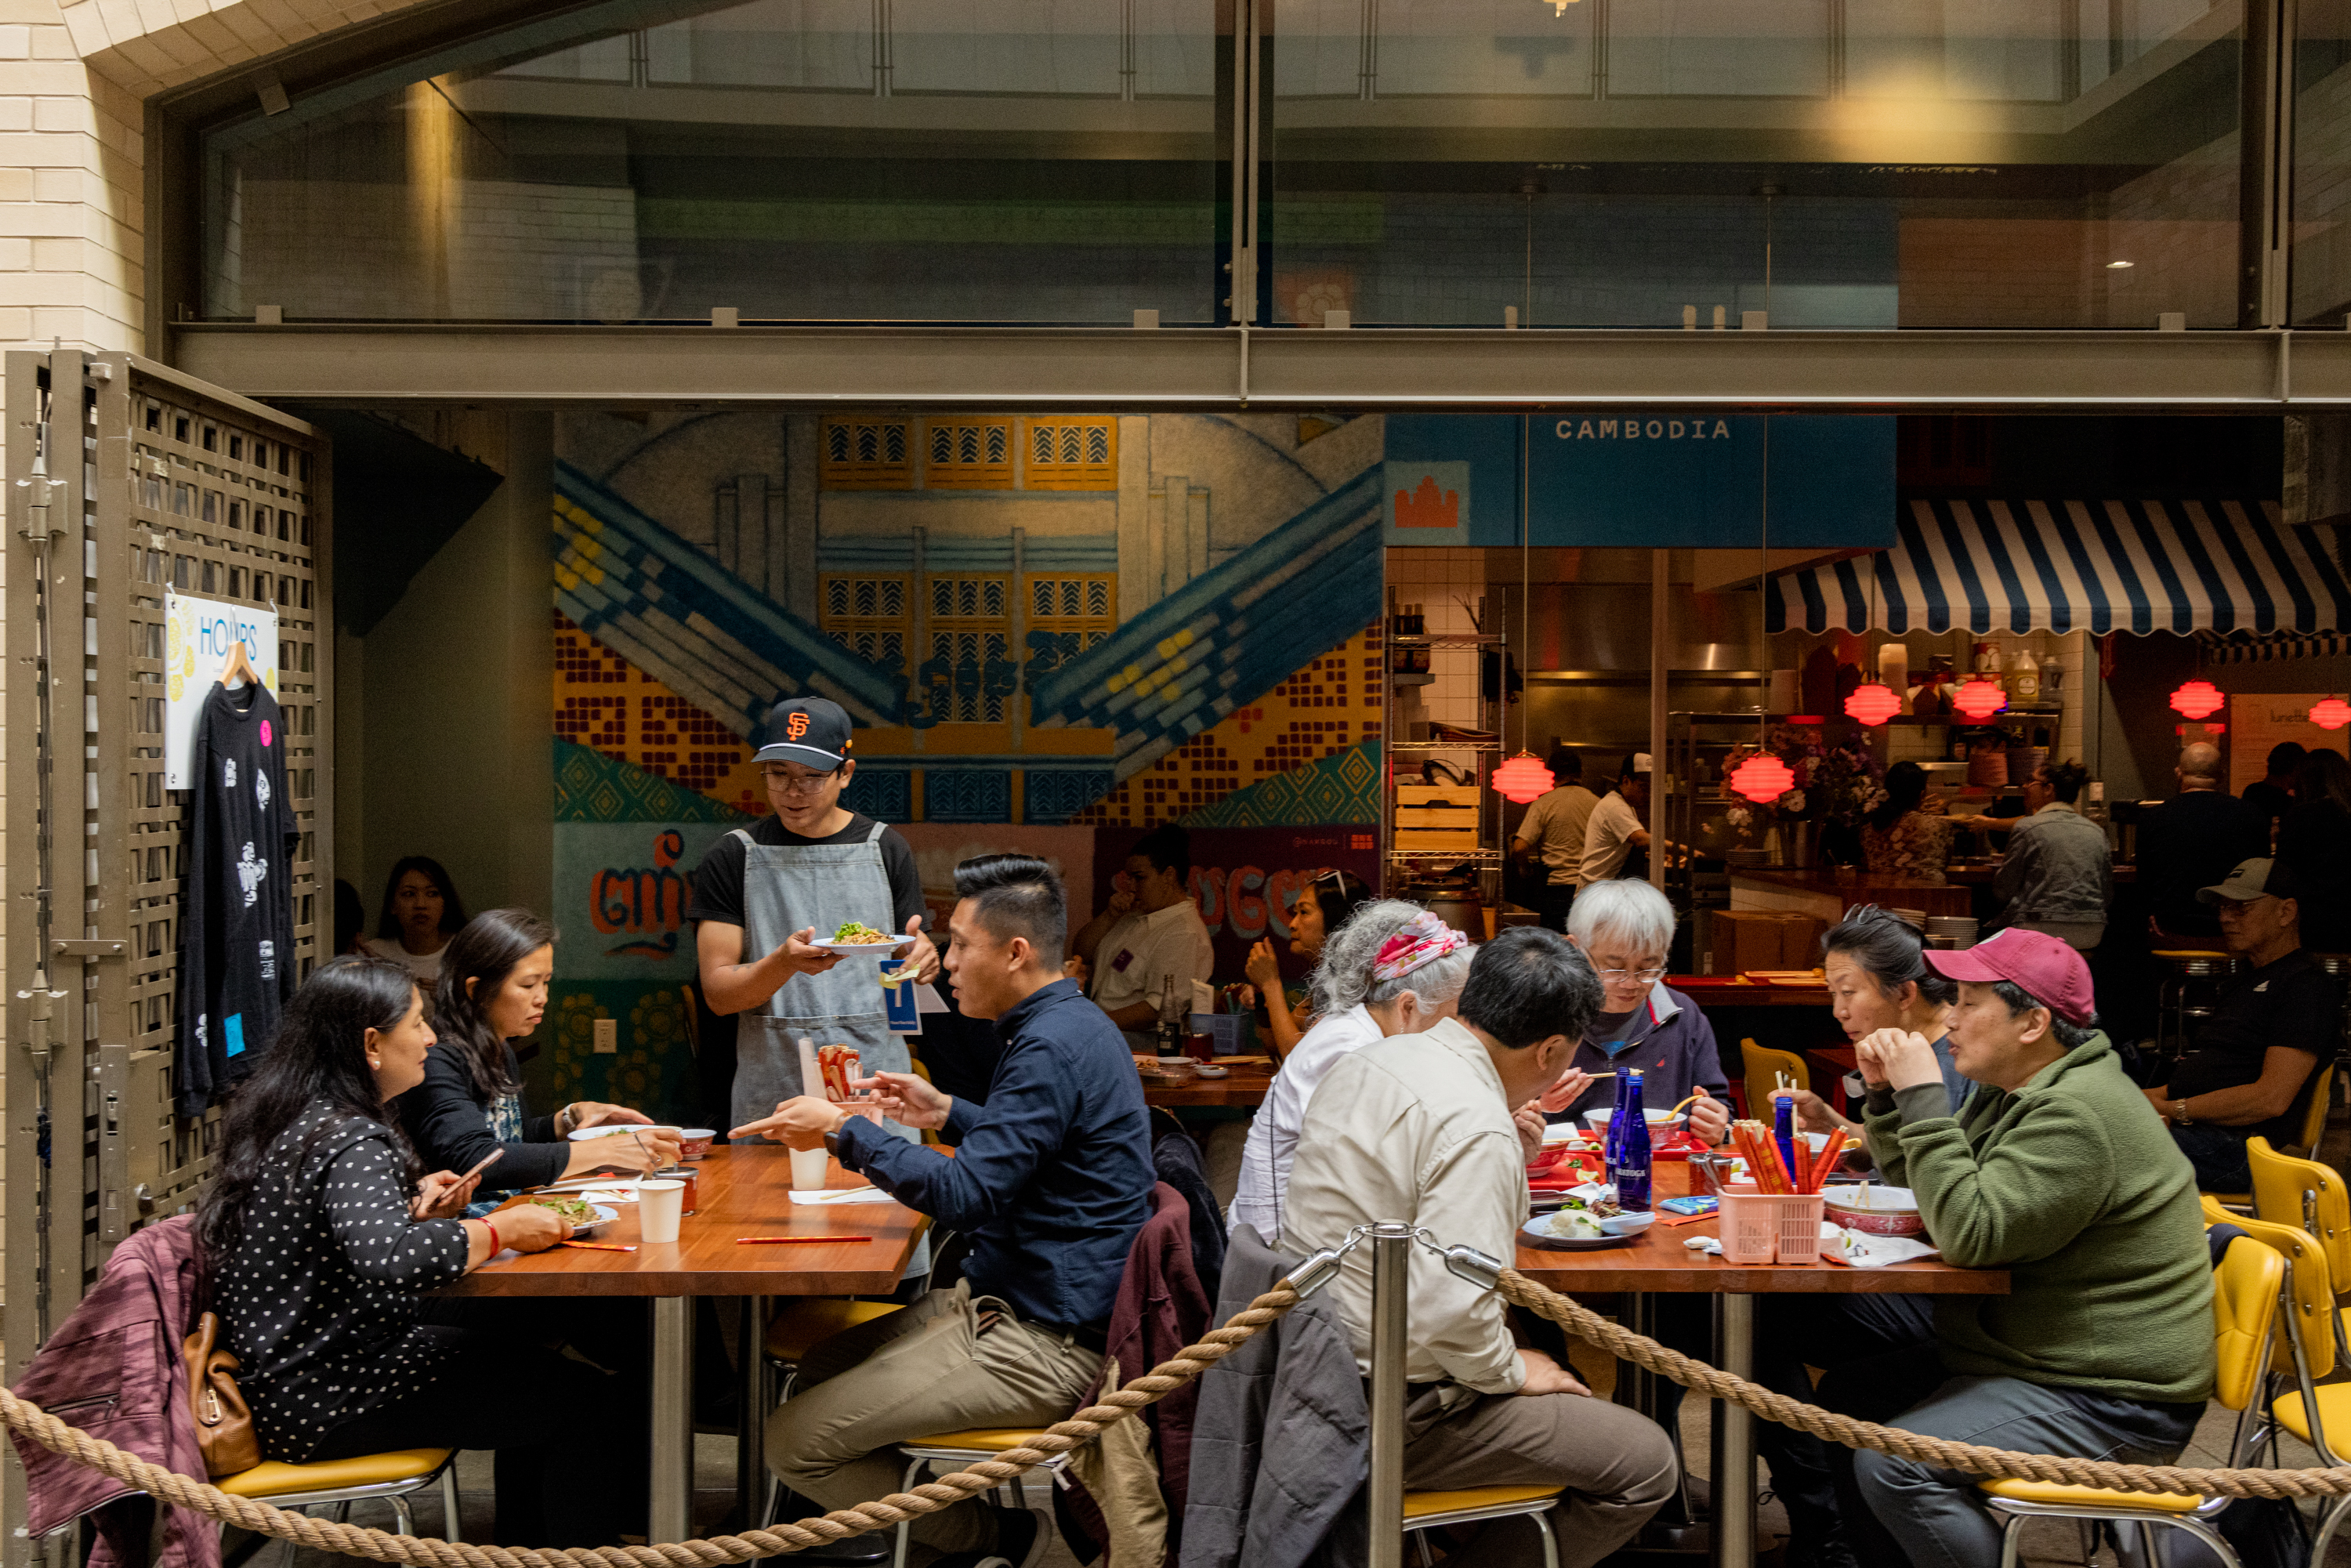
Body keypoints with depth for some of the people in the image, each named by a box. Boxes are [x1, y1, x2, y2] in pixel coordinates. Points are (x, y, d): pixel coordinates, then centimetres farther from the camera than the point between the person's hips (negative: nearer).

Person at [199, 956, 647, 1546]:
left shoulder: (283, 1120, 6)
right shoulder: (350, 1141, -24)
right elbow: (389, 1262, -41)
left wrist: (411, 1204, 7)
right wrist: (499, 1230, -26)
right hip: (324, 1404, -10)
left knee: (529, 1345, 24)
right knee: (592, 1401, -7)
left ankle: (525, 1544, 32)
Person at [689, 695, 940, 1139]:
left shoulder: (887, 849, 7)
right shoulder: (733, 858, 2)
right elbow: (718, 993, -3)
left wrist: (919, 957, -14)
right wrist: (784, 963, -22)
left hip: (877, 1090, 1)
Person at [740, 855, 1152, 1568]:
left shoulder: (1051, 1048, -23)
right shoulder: (1070, 1024, 11)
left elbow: (965, 1195, -27)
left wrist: (843, 1131, -19)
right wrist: (947, 1114, 18)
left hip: (1043, 1344, -11)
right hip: (1021, 1301, 11)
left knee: (795, 1441, -10)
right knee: (820, 1368, 22)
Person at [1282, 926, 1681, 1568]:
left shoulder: (1368, 1060, 6)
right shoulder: (1478, 1127, -23)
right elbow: (1451, 1310, -30)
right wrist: (1511, 1370, -11)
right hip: (1388, 1416, -10)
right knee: (1647, 1462, -4)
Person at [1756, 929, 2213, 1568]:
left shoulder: (2077, 1116, -24)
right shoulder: (2015, 1090, 10)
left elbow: (1970, 1234, -31)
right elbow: (1918, 1183, 22)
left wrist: (1923, 1097, -27)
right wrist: (1886, 1092, 5)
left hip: (2108, 1397, -11)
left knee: (1895, 1466, -27)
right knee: (1849, 1395, 12)